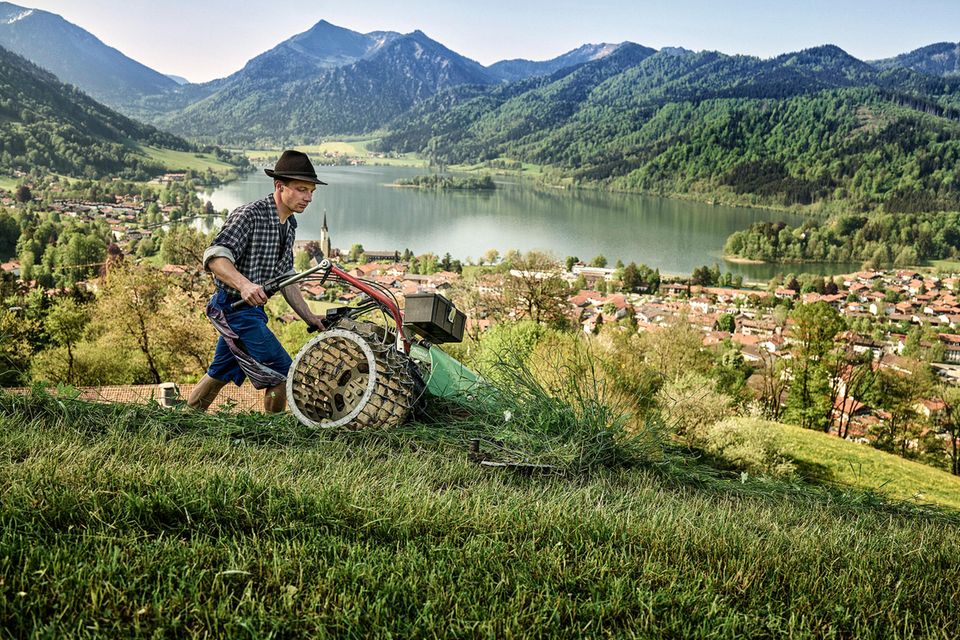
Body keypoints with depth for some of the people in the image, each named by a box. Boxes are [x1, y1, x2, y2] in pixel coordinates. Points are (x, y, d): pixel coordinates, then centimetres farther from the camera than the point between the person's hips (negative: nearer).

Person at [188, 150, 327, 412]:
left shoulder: (289, 223, 10)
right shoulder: (249, 214, -18)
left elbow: (285, 276, 15)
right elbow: (215, 257, -29)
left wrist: (309, 317, 8)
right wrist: (244, 285, -46)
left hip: (252, 310, 10)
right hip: (235, 307, -10)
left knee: (220, 373, 23)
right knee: (282, 373, -10)